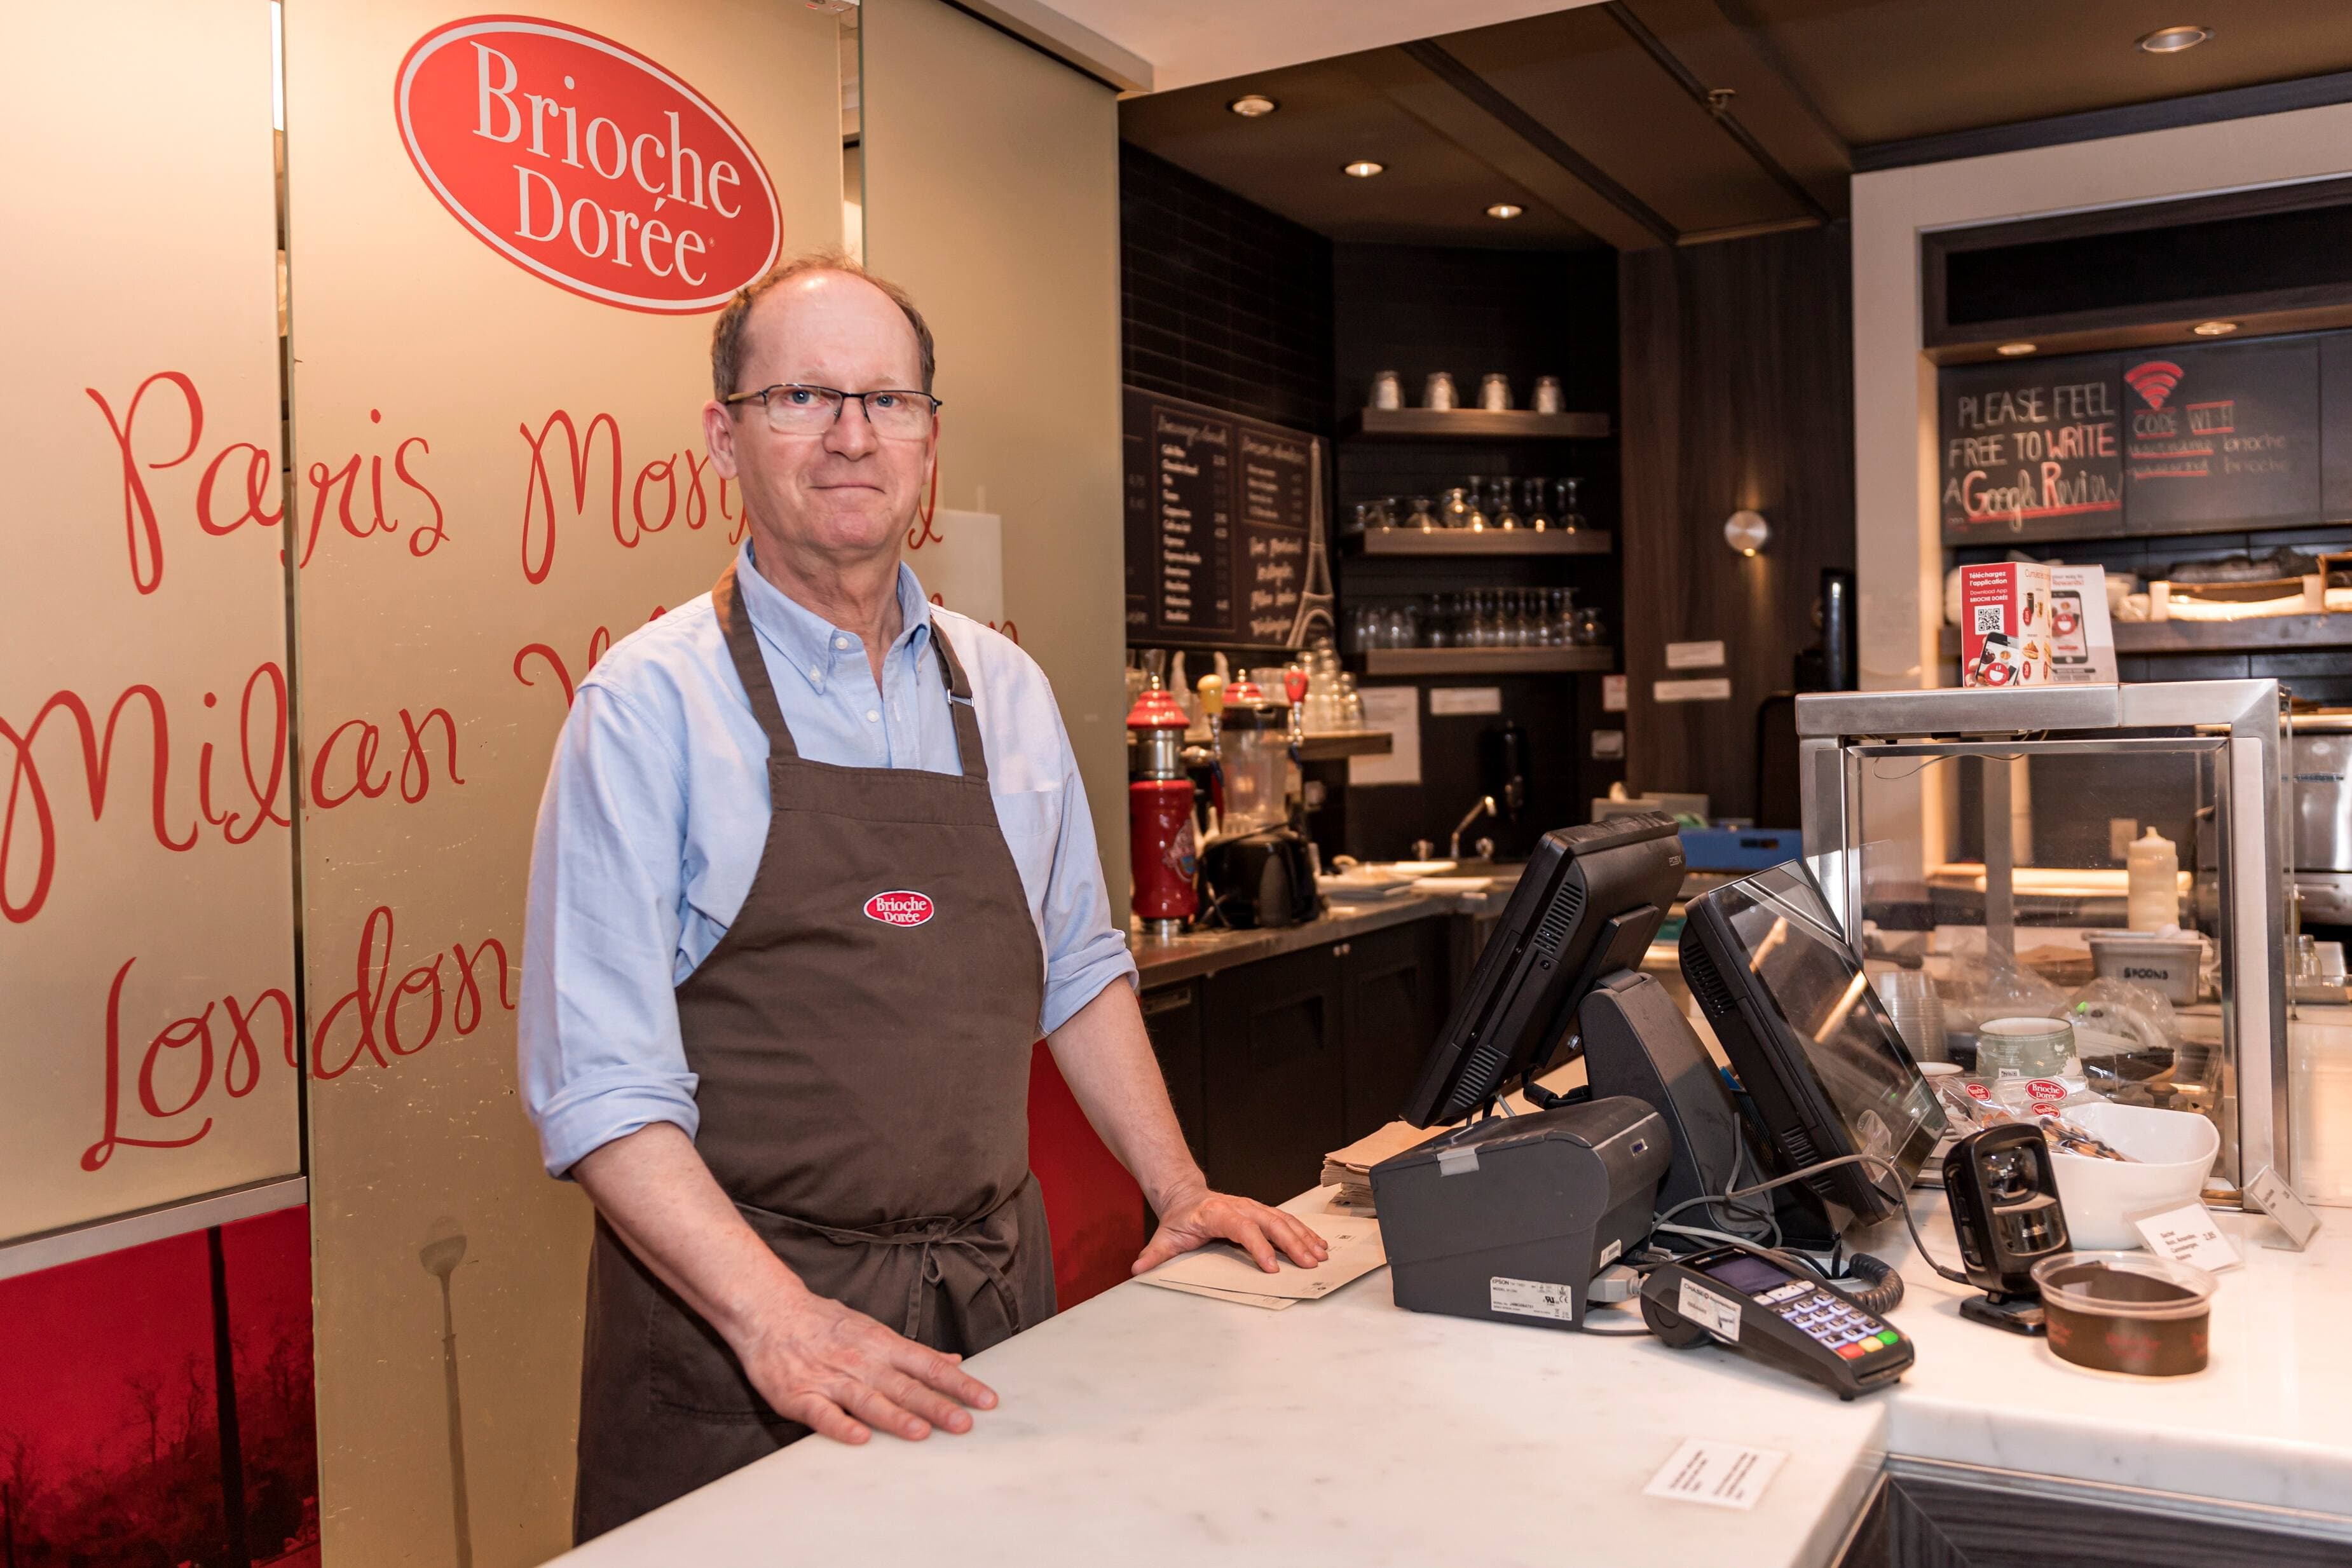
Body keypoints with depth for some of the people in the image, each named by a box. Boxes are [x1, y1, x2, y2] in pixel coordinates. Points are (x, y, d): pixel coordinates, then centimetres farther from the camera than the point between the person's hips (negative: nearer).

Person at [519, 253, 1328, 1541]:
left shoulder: (1006, 691, 7)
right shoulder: (649, 703, -9)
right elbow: (600, 1082, -14)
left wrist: (1181, 1193, 8)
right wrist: (778, 1319, -23)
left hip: (994, 1297, 5)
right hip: (729, 1326, -4)